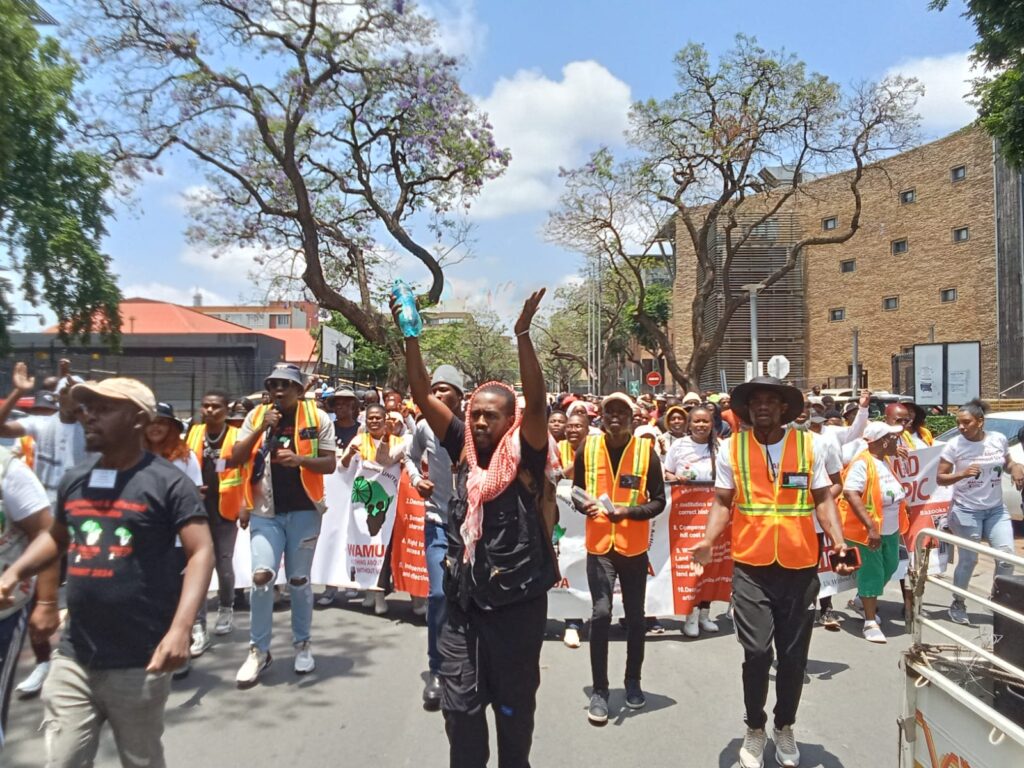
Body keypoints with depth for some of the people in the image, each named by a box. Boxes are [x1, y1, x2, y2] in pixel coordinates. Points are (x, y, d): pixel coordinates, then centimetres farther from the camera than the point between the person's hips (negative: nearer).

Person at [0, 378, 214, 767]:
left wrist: (180, 628, -27)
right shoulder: (74, 480, 8)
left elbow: (201, 553, -16)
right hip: (73, 659, 5)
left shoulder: (168, 482, -11)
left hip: (139, 664, -5)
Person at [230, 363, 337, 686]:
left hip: (304, 510, -1)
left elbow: (330, 464, -3)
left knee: (299, 580, 9)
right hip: (265, 511, 1)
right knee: (261, 575, -9)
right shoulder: (256, 416, 4)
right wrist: (261, 429, -12)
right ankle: (258, 650, 7)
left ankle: (302, 643, 26)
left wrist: (300, 459, -21)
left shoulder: (317, 418, -2)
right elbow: (235, 459, -1)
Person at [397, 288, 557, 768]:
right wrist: (411, 336, -8)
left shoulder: (524, 454, -8)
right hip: (463, 601, 4)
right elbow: (422, 395, -1)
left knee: (514, 703, 15)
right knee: (460, 704, 12)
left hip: (516, 601, -3)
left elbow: (536, 402, -23)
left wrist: (523, 336, -31)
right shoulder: (464, 448, 2)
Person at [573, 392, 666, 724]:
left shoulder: (646, 450, -6)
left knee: (635, 616, 12)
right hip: (599, 545, 0)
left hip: (634, 546, 0)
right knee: (601, 613, -8)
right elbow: (576, 492, 8)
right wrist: (583, 505, -14)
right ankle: (599, 690, 8)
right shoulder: (587, 449, -2)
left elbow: (658, 500, -4)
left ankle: (633, 681, 33)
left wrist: (628, 511, -19)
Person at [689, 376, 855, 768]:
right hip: (751, 566, -1)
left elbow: (823, 499, 4)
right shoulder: (732, 448, -1)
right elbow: (722, 502, 1)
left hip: (800, 565, 2)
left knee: (794, 655, 13)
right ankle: (755, 730, 21)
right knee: (757, 651, -4)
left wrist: (839, 542, -10)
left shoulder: (807, 444, 2)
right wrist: (707, 540, -14)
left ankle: (785, 727, 35)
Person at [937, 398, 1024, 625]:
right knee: (968, 560, 3)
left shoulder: (999, 439, -5)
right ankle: (958, 604, 21)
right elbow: (940, 478, -11)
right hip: (966, 511, -3)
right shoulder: (954, 445, -14)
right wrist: (962, 474, -29)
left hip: (996, 509, 4)